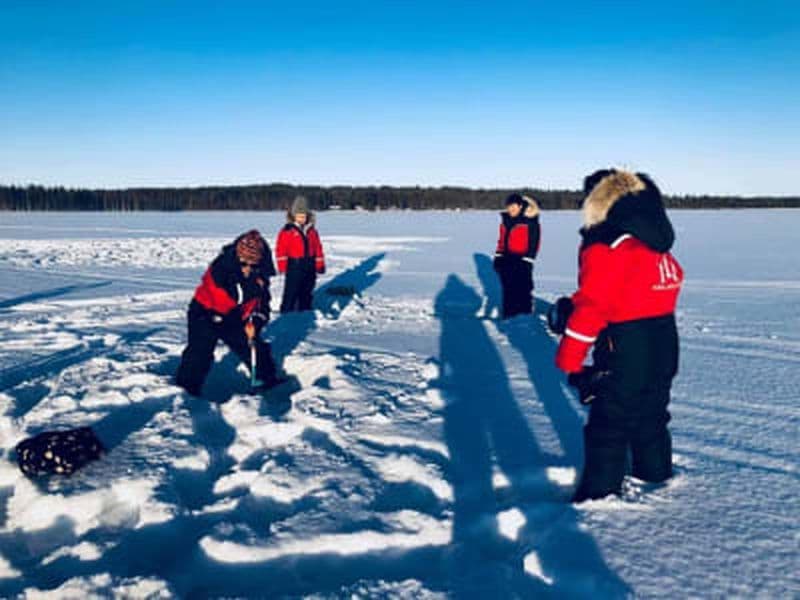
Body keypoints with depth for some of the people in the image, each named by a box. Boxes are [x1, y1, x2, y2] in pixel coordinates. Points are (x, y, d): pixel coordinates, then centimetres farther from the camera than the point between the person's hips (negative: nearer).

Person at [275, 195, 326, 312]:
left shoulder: (312, 230, 10)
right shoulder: (287, 230, -7)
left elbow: (318, 248, 14)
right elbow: (281, 249, -10)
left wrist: (320, 265, 11)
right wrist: (283, 266, -14)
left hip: (309, 267, 5)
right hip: (294, 267, -5)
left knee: (306, 294, 14)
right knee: (290, 294, -4)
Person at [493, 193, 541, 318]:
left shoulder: (530, 221, -11)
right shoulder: (506, 219, 10)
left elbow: (534, 242, -12)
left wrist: (526, 261, -15)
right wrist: (498, 256, 12)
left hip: (521, 261, -7)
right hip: (506, 260, 7)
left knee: (522, 290, -5)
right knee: (508, 289, 13)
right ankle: (509, 316, 24)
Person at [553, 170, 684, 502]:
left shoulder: (605, 248, -19)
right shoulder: (658, 244, 8)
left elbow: (591, 307, -22)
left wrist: (569, 359, -15)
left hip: (624, 356, -9)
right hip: (664, 348, 9)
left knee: (608, 425, 3)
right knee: (651, 416, 23)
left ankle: (601, 493, 12)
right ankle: (655, 476, 39)